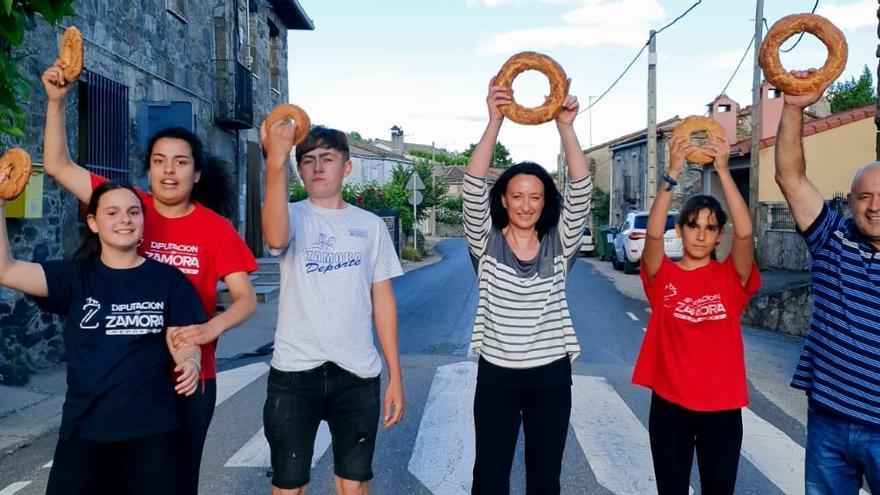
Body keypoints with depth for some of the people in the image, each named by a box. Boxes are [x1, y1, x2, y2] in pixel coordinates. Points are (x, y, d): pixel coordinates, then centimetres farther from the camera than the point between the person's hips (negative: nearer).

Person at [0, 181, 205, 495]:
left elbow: (182, 342, -1)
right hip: (82, 425, 2)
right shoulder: (74, 277, 3)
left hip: (151, 426, -1)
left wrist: (190, 364, -23)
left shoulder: (168, 279, 0)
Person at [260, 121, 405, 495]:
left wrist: (395, 374, 5)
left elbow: (382, 300, 8)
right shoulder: (293, 216, 0)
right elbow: (275, 238, -26)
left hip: (358, 372, 2)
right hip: (294, 370, -1)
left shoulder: (371, 225, 7)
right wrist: (275, 162, -36)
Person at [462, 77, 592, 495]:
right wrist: (494, 121, -27)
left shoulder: (559, 244, 0)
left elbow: (581, 190, -13)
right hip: (496, 374, -1)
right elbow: (473, 187, -17)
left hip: (551, 375, 1)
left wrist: (565, 127, -25)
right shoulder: (486, 243, -4)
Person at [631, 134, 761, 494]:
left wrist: (723, 171, -23)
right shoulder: (663, 276, -3)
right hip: (669, 404, 0)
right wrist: (673, 173, -28)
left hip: (722, 406, 1)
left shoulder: (731, 277, -1)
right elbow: (653, 233, -21)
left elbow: (745, 233, -18)